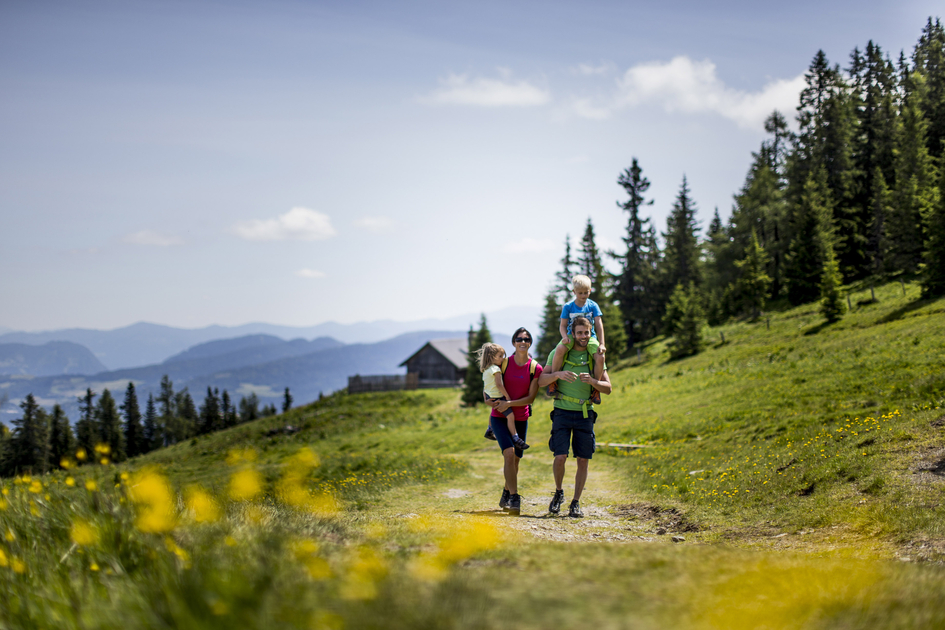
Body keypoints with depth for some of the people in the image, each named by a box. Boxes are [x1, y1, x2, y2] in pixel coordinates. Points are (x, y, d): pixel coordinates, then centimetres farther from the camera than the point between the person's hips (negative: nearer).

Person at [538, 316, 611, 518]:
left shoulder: (596, 356, 7)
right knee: (560, 457, -13)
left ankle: (576, 503, 12)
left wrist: (592, 381, -17)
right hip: (563, 411, -2)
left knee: (583, 460, 1)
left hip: (585, 413, 2)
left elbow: (608, 388, 3)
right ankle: (558, 492, 13)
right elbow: (541, 381, -1)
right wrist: (558, 374, -20)